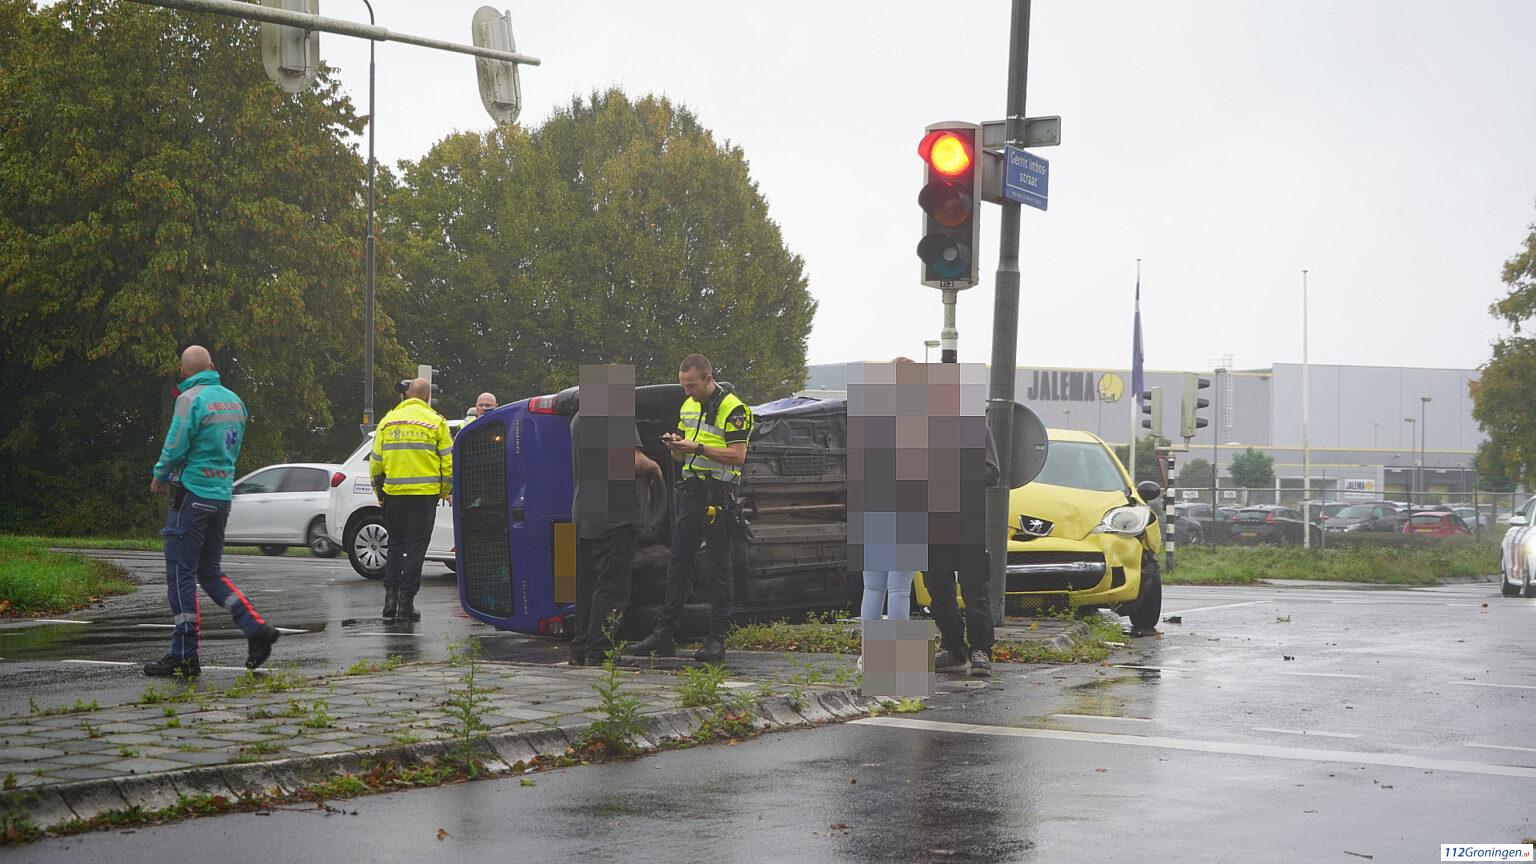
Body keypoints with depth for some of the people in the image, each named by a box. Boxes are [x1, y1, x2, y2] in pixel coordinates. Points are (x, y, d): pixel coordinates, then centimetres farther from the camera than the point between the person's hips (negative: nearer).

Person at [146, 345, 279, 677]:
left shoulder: (191, 399, -12)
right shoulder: (234, 400, 12)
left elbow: (175, 448, -15)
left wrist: (159, 476, 5)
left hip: (193, 496, -8)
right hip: (223, 495, 8)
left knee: (181, 575, -2)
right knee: (211, 572, 17)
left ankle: (184, 656, -1)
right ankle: (255, 628, 4)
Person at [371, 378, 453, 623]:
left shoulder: (388, 421, 7)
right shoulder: (435, 422, -1)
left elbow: (375, 463, 9)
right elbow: (449, 462, -2)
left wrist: (379, 493, 20)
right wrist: (445, 492, 12)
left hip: (393, 495, 3)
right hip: (424, 495, -3)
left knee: (395, 546, 15)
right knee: (415, 548, 1)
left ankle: (390, 597, 8)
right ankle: (406, 602, -1)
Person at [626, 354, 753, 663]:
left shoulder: (734, 409, -9)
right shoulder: (688, 407, 15)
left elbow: (737, 455, -17)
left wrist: (698, 447, -21)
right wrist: (675, 446, -3)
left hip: (719, 496, -7)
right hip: (690, 492, 8)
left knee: (719, 568, -2)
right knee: (678, 564, 7)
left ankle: (717, 639, 1)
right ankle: (663, 634, 10)